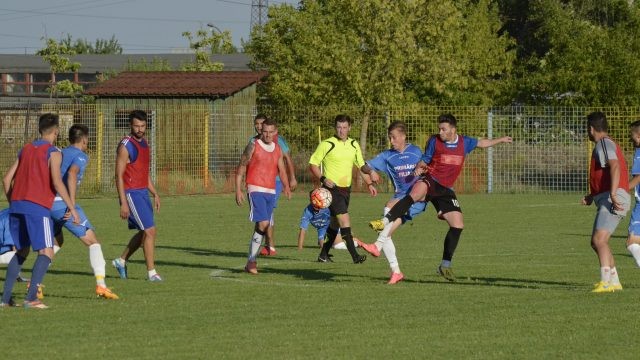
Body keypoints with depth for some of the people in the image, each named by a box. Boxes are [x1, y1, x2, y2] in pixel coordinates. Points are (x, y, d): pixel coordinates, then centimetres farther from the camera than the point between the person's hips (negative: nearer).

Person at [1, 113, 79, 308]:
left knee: (21, 251, 19)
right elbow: (56, 182, -14)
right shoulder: (53, 153, -2)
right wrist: (72, 208, -11)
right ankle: (31, 297, -23)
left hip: (16, 206, 7)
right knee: (46, 252, -7)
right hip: (37, 207, -7)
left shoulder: (25, 149, 18)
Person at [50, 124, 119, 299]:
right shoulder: (80, 156, -1)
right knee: (93, 241, -2)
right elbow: (71, 174, -21)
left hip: (47, 203, 8)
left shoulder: (60, 153, 21)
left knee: (56, 241, 29)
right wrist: (72, 203, -26)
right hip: (63, 204, -8)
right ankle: (100, 284, -15)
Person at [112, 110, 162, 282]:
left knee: (144, 232, 14)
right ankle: (151, 272, -5)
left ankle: (121, 261, 29)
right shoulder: (126, 146, -13)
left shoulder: (144, 144, 13)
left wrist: (155, 194, 18)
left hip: (143, 193, 9)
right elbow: (119, 175, -15)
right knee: (150, 231, -11)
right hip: (131, 194, -9)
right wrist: (123, 203, -20)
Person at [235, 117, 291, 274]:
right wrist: (238, 190, -9)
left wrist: (286, 186, -2)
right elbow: (240, 169, -2)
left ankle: (251, 261, 15)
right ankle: (251, 261, -13)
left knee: (262, 226, 6)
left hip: (271, 191, 6)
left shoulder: (278, 149, 13)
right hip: (255, 189, -6)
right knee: (263, 223, -18)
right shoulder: (253, 146, -3)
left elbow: (282, 170, 15)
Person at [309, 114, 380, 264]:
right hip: (332, 188, -6)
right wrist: (323, 179, -19)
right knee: (345, 221, -17)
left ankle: (324, 255, 24)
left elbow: (361, 165, 18)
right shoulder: (327, 144, -9)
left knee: (335, 223, 12)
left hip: (346, 189, 6)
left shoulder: (354, 145, 9)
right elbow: (313, 164, -5)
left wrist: (370, 183, 5)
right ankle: (355, 256, -21)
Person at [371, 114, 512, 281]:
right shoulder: (434, 141, -1)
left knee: (457, 225, -3)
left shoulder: (464, 142, 8)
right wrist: (419, 168, -16)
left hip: (445, 189, 4)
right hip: (430, 180, -4)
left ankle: (445, 266, 7)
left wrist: (501, 140, 37)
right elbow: (425, 159, 6)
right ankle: (385, 222, -50)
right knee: (415, 193, -40)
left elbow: (481, 143, 27)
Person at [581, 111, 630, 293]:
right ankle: (614, 282, 21)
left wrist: (613, 194, -34)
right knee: (596, 242, 16)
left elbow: (615, 166, -25)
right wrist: (592, 196, 24)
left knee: (599, 239, -22)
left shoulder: (604, 143, -8)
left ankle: (606, 282, -29)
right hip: (605, 199, 11)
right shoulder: (605, 144, 25)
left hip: (614, 199, -11)